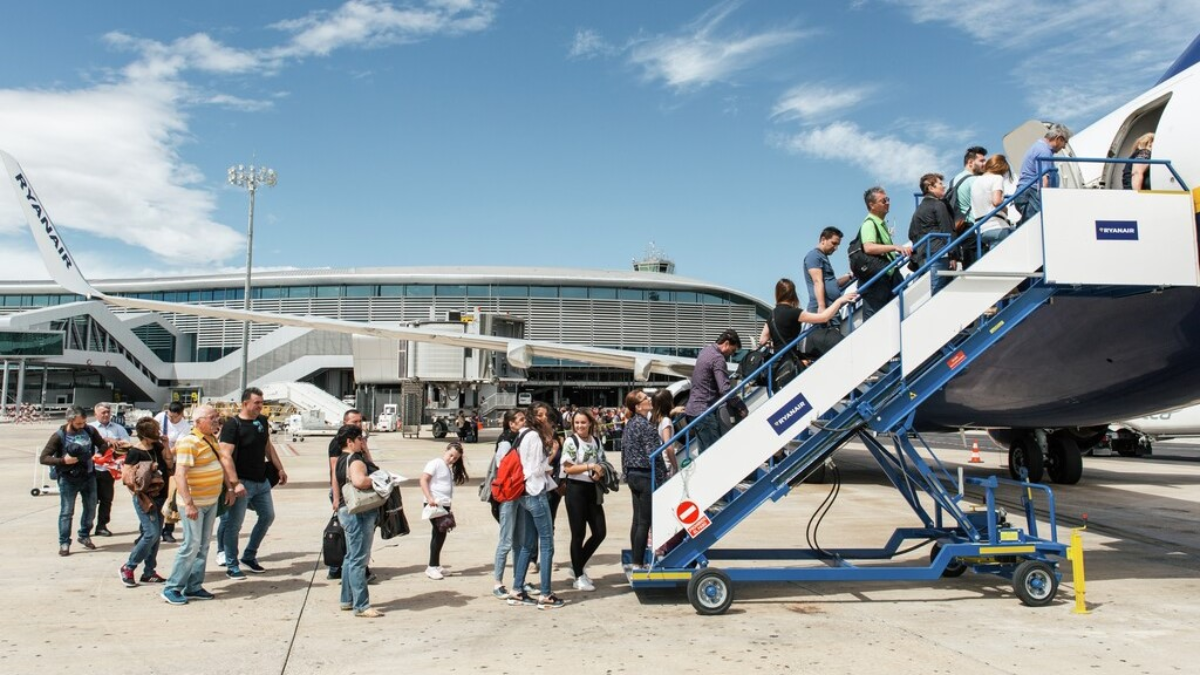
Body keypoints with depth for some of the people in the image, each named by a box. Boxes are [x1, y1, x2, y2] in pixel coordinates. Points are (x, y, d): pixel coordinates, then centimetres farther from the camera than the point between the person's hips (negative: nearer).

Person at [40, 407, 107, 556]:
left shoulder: (90, 431, -3)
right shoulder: (59, 436, -12)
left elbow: (103, 444, 11)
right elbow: (43, 458, -12)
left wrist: (99, 453, -11)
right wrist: (63, 460, -26)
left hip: (89, 477, 4)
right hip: (68, 479, -4)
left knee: (91, 508, 13)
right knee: (66, 512, 1)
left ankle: (84, 536, 32)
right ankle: (64, 543, 12)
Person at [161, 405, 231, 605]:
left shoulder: (212, 439, 9)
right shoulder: (189, 442, -18)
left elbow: (222, 463, 22)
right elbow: (180, 474, -24)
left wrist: (229, 487, 17)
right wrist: (188, 504, -28)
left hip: (211, 501, 9)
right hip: (194, 503, -9)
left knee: (203, 546, 11)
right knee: (191, 545, -6)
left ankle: (194, 587, 19)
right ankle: (172, 587, 7)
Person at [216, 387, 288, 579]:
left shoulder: (263, 421, 7)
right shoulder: (232, 425, -13)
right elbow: (226, 455, -20)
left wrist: (280, 469, 16)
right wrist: (235, 483, -27)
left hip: (261, 481, 7)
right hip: (242, 482, -7)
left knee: (268, 516, 14)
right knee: (234, 524, 0)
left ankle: (249, 556, 28)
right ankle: (231, 566, 13)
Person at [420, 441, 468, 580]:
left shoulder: (450, 469, 19)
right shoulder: (436, 463, -7)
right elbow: (423, 480, -15)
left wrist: (449, 508, 15)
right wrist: (430, 498, -24)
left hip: (445, 505, 8)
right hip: (434, 505, -8)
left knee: (440, 534, 11)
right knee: (439, 533, -10)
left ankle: (436, 566, 20)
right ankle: (432, 567, -3)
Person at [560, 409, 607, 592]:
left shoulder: (596, 440, 9)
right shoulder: (570, 441, -8)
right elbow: (568, 468, -13)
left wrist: (600, 471, -6)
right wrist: (590, 466, -20)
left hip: (593, 490, 6)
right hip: (576, 490, -6)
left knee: (600, 532, 6)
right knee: (578, 534, 1)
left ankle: (578, 567, 25)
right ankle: (579, 577, 14)